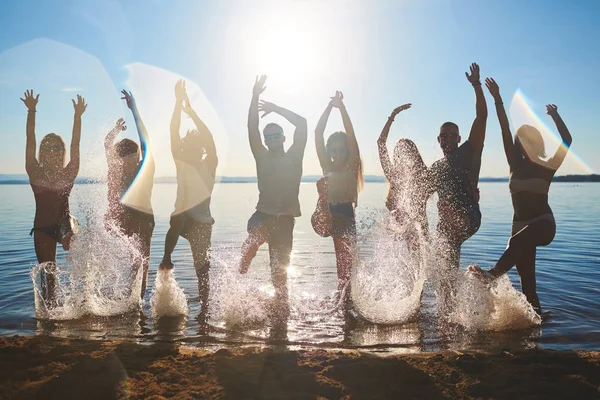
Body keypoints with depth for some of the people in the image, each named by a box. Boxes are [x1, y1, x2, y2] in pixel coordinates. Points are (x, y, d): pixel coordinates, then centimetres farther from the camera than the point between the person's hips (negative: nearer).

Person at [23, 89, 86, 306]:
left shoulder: (68, 174, -1)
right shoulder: (35, 173, 1)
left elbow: (75, 144, -10)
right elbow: (30, 142, -7)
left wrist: (78, 116, -18)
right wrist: (31, 111, -15)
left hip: (64, 221, -1)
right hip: (42, 227, 1)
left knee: (69, 239, -41)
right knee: (48, 272, 7)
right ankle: (50, 309, 20)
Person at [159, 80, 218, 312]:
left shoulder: (209, 166, -2)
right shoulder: (181, 163, 1)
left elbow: (210, 139, -13)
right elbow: (173, 134, -7)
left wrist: (190, 110, -15)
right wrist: (178, 103, -15)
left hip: (202, 220, -1)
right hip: (182, 217, 1)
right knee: (177, 223, -29)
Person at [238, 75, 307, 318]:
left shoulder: (294, 157, 6)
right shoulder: (261, 157, 11)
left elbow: (302, 124, -5)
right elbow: (252, 128, -1)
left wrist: (275, 108, -1)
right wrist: (255, 97, -10)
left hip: (285, 217, 0)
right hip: (264, 212, 1)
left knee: (280, 266, 5)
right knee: (253, 236, -35)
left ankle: (282, 307, 20)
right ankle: (241, 274, -24)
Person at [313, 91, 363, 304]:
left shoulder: (351, 167, 5)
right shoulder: (327, 166, 12)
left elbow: (351, 134, -6)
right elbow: (318, 133, 5)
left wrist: (341, 107, -8)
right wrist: (330, 106, 2)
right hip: (329, 215, 4)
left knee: (347, 262, 2)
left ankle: (346, 299, 11)